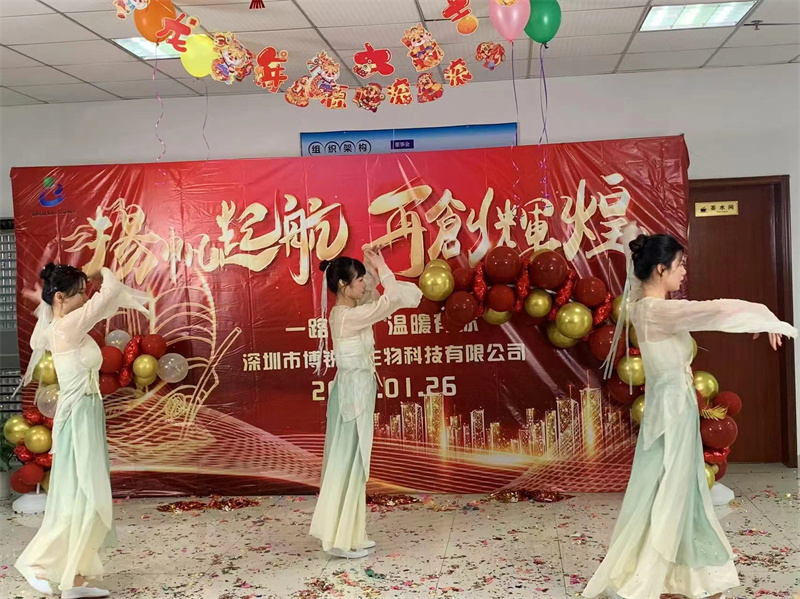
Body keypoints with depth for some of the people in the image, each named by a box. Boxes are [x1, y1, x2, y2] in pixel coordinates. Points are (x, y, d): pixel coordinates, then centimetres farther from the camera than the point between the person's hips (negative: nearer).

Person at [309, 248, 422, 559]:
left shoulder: (343, 311, 8)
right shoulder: (350, 316, -20)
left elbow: (370, 295, 25)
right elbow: (389, 301, -19)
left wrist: (370, 266, 11)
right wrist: (381, 266, -7)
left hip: (352, 390, 10)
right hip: (355, 393, -10)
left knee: (347, 461, 14)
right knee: (349, 462, -3)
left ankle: (348, 533, 23)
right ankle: (341, 539, 4)